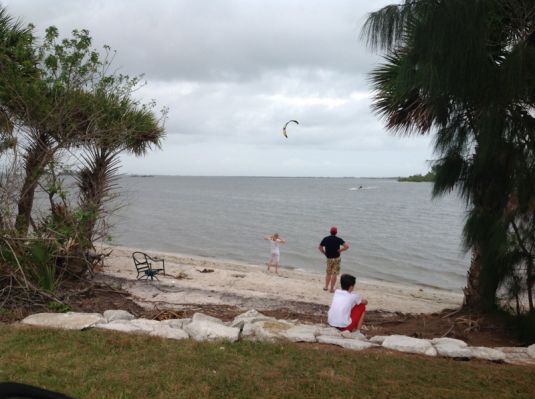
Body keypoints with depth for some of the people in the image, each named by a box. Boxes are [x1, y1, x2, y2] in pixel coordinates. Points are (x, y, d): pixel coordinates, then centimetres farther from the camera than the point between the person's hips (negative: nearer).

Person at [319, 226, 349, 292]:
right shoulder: (338, 239, -14)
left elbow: (320, 247, 5)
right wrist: (340, 250, -12)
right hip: (336, 259, -3)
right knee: (334, 274, 5)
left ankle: (326, 286, 24)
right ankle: (332, 288, 8)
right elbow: (347, 246, -23)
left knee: (328, 273, 20)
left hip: (329, 259, 3)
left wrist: (324, 253, 9)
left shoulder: (325, 239, -4)